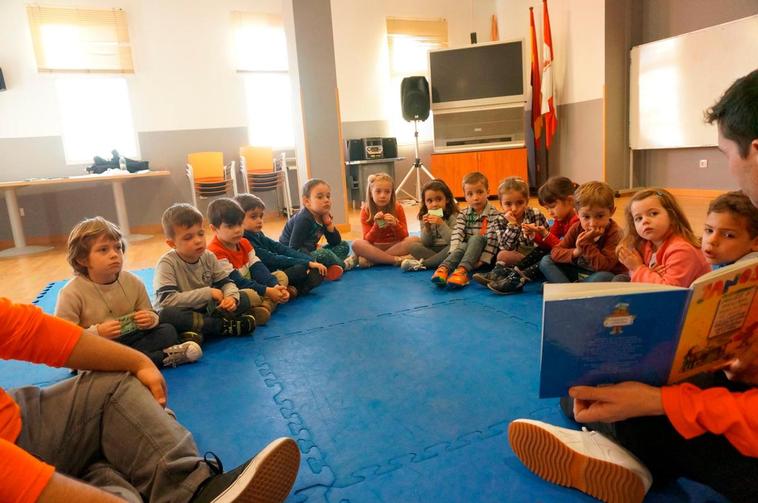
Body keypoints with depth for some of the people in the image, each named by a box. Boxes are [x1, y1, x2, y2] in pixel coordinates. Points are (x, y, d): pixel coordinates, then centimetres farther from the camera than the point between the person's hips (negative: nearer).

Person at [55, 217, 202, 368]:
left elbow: (150, 313, 9)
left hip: (130, 340, 4)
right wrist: (97, 333, -28)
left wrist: (151, 319, -16)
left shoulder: (132, 282, -2)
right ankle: (163, 357, -28)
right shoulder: (72, 293, -14)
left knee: (168, 331, -12)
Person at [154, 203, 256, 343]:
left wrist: (231, 297, -24)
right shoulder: (167, 263, -16)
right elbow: (166, 300, -27)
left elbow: (226, 282, 2)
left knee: (243, 300, -11)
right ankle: (224, 325, -28)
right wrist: (207, 293, -25)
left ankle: (197, 331, -27)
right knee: (166, 315, -38)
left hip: (209, 310, 5)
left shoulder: (209, 257, -2)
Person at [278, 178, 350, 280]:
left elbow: (336, 243, 2)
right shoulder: (304, 219, -21)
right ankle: (345, 265, -5)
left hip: (310, 252, 9)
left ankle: (331, 268, -17)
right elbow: (294, 248, -25)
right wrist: (315, 248, -19)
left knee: (344, 246, 9)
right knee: (324, 254, -35)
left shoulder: (323, 216, 2)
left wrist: (329, 222, -10)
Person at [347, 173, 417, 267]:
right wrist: (376, 225, -28)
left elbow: (404, 237, -7)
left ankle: (369, 259, -28)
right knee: (356, 244, -29)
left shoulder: (398, 208, -5)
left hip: (395, 246, 1)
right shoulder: (366, 210, -6)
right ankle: (397, 260, -30)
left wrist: (395, 224, -26)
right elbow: (368, 240, -11)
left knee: (414, 240, -29)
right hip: (375, 248, -1)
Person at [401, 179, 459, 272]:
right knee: (413, 246, -19)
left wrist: (441, 224, -28)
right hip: (432, 249, 3)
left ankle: (422, 264, -25)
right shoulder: (425, 217, 2)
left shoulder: (453, 216, -9)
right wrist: (427, 227, -18)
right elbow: (426, 244, 0)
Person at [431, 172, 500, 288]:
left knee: (476, 238, -32)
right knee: (462, 246, -30)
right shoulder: (463, 214, 8)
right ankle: (444, 268, -53)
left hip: (482, 253, -3)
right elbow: (457, 234, -7)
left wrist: (483, 260, -23)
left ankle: (462, 270, -51)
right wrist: (455, 252, -24)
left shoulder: (494, 214, -4)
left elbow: (492, 239, -13)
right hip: (466, 249, 3)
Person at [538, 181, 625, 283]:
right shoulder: (577, 228, -5)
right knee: (546, 261, -5)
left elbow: (604, 267, -28)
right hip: (578, 273, 5)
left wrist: (587, 243, -31)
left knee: (603, 277, -40)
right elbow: (555, 252, -9)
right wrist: (575, 252, -28)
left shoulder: (615, 232, -19)